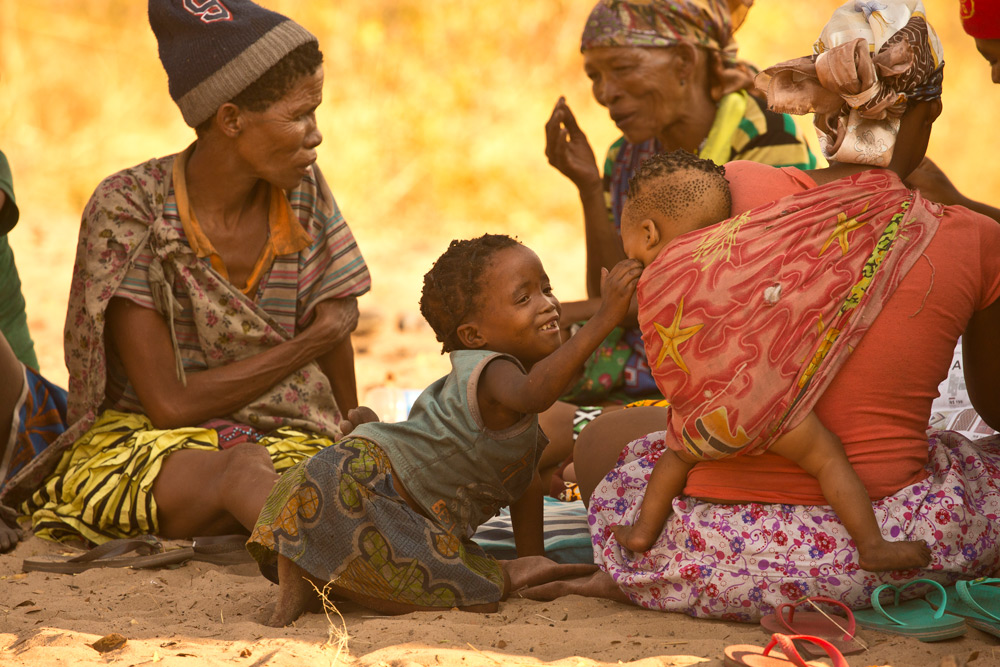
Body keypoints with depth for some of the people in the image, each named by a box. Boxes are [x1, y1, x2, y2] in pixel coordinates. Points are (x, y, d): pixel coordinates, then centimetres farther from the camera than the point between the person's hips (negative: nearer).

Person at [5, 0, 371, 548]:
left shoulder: (303, 195, 2)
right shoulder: (129, 208, -12)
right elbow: (172, 404, -16)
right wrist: (310, 345, -10)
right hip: (142, 444, -6)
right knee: (242, 470, -41)